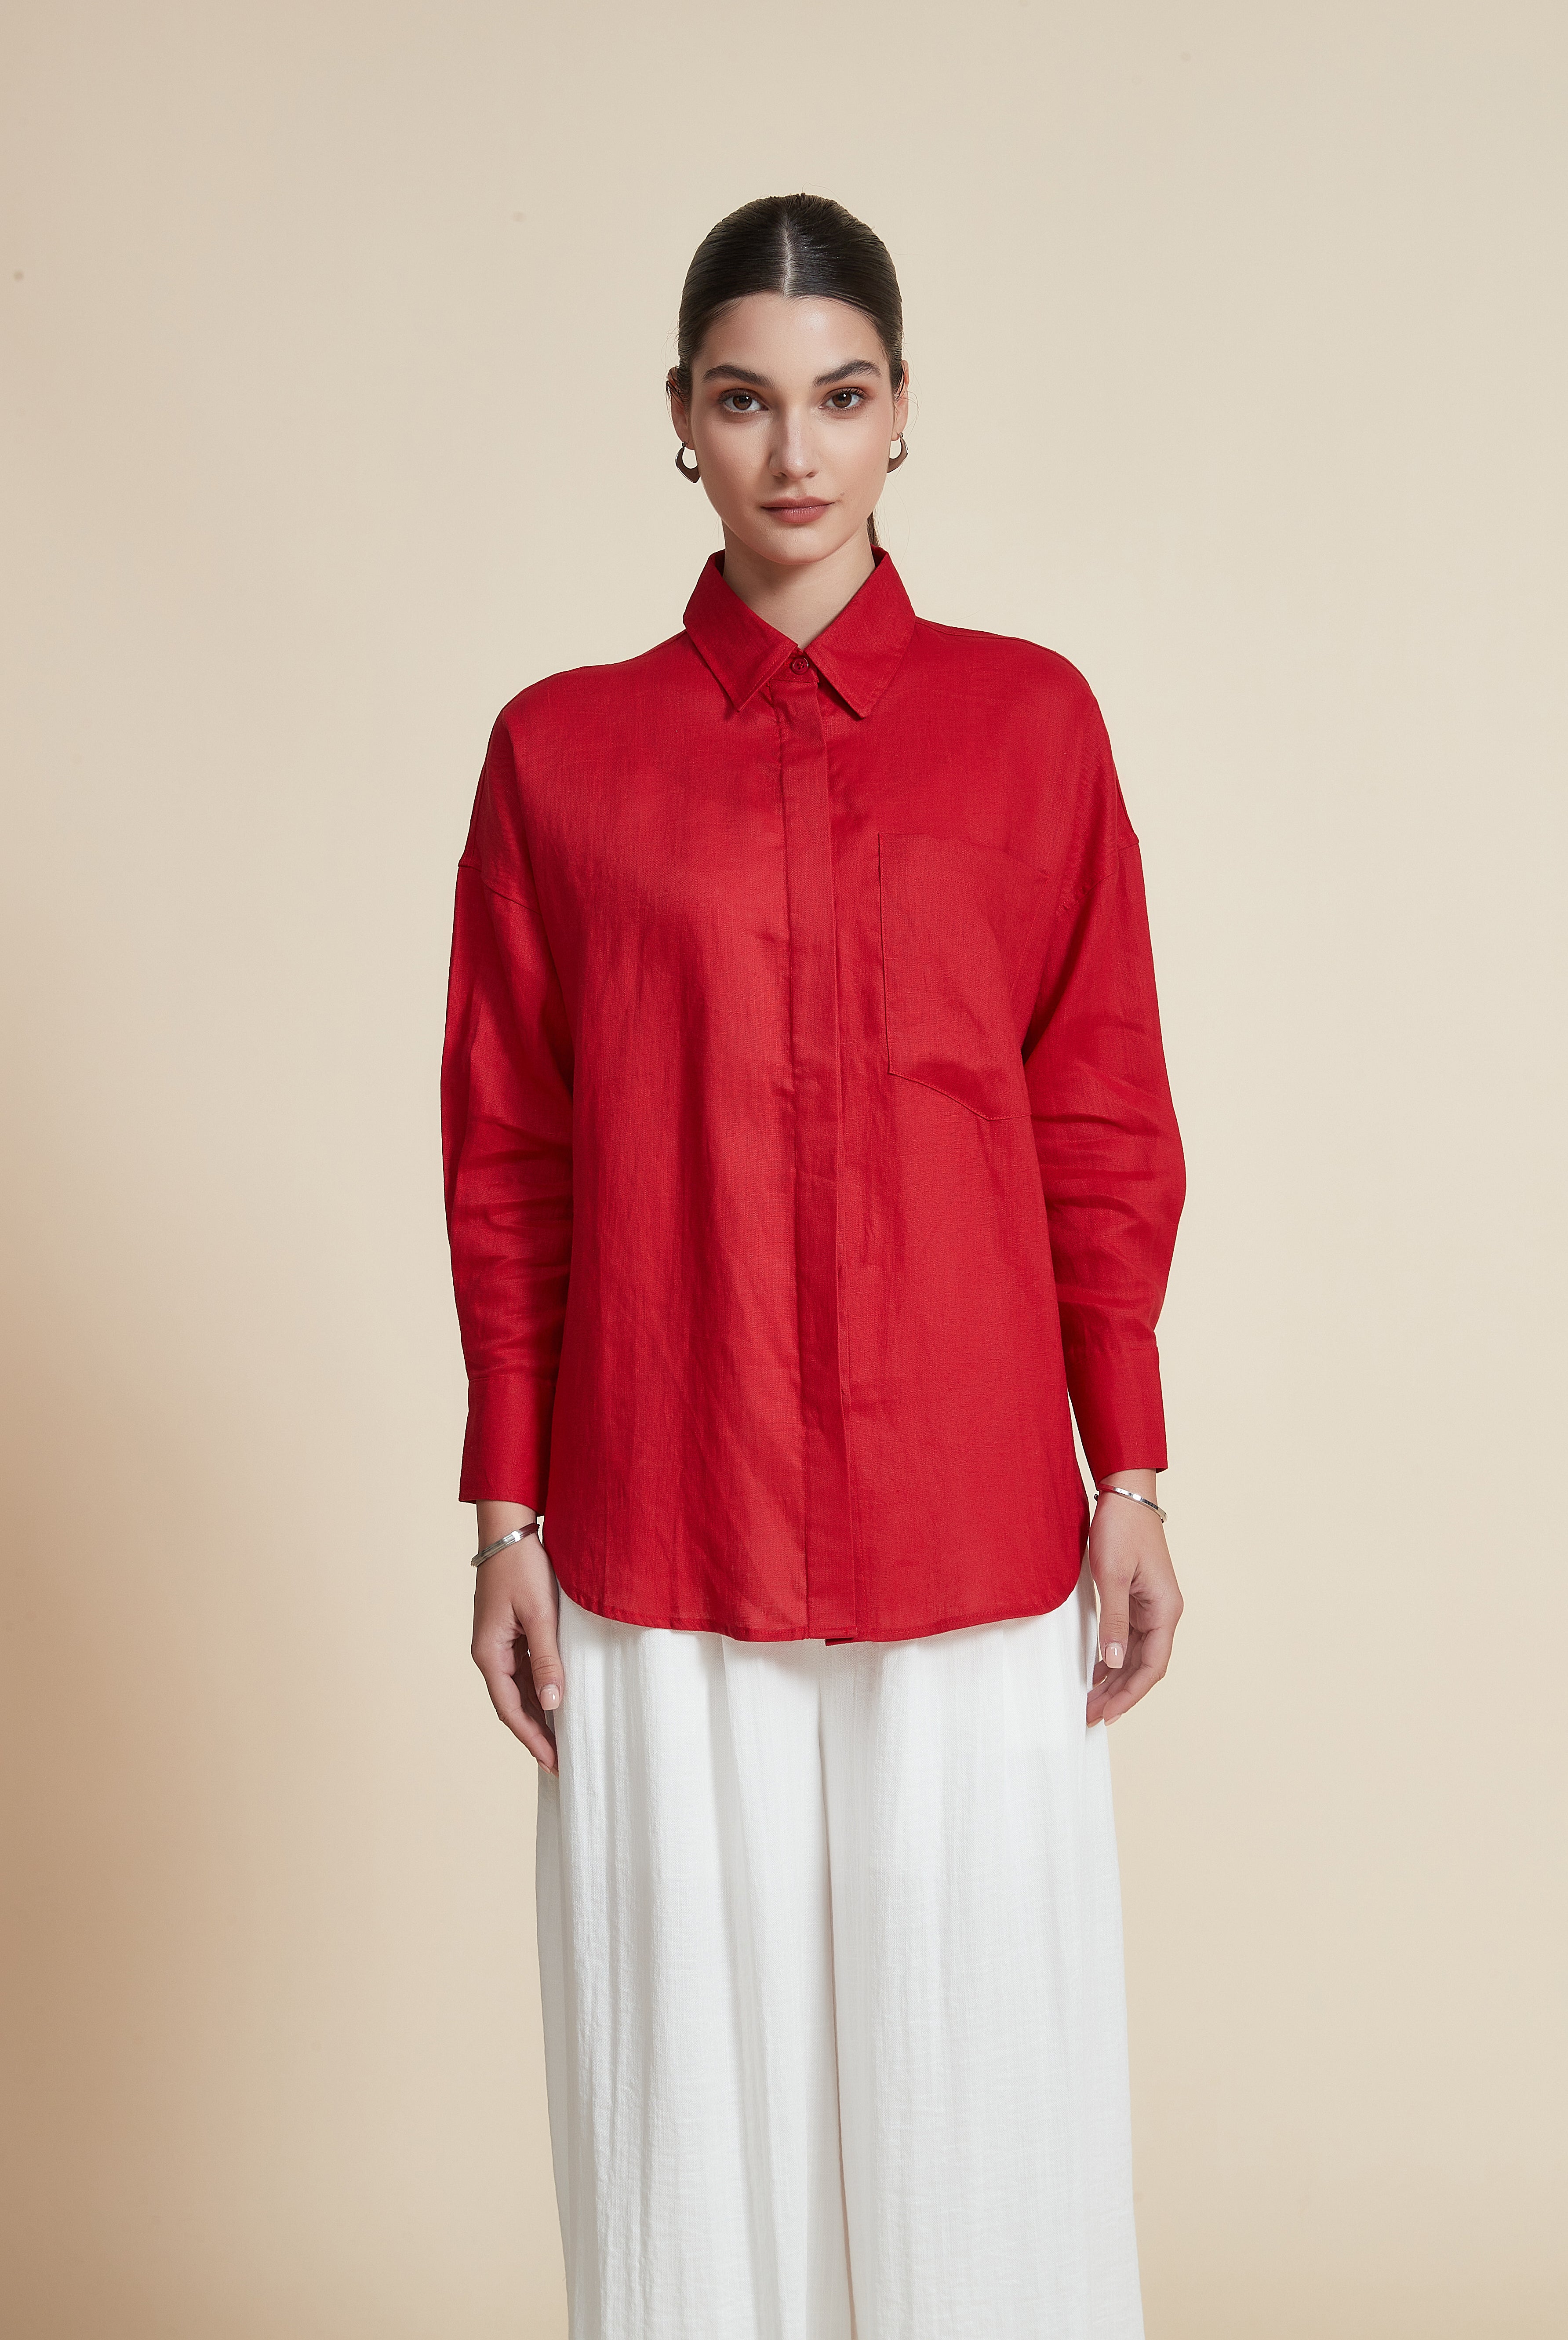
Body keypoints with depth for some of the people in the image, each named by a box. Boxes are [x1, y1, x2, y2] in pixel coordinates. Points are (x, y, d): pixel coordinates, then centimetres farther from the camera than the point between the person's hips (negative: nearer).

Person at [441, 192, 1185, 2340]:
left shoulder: (1027, 719, 4)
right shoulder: (563, 751, 4)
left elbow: (1103, 1125, 6)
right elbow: (505, 1160, 5)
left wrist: (1130, 1481, 3)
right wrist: (508, 1520, 3)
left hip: (971, 1526, 0)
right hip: (663, 1541, 0)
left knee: (972, 2067, 7)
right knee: (694, 2080, 8)